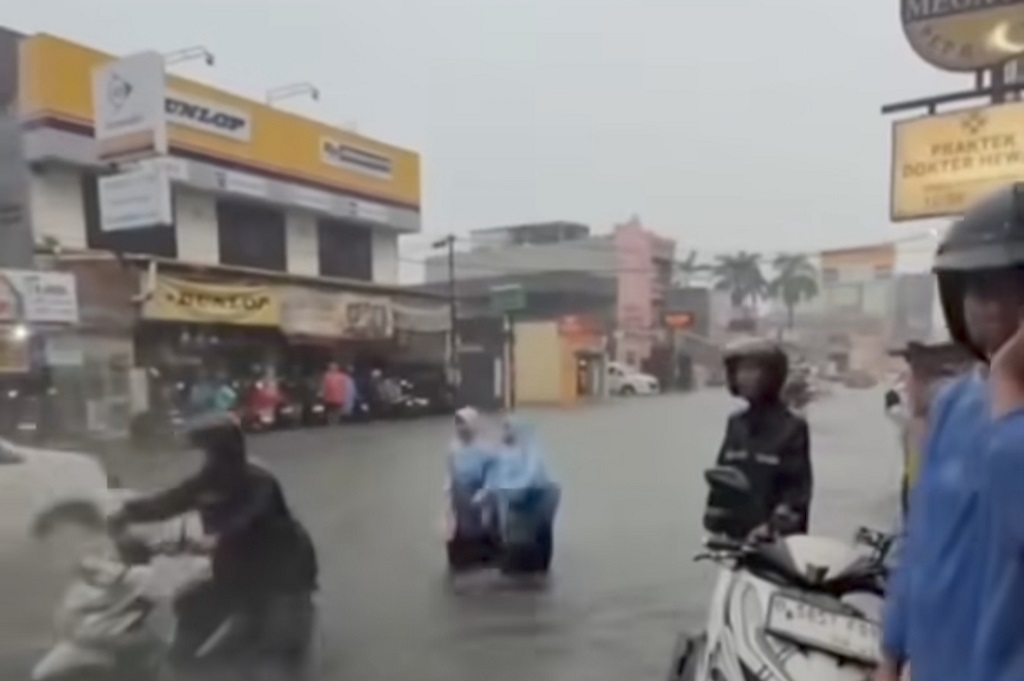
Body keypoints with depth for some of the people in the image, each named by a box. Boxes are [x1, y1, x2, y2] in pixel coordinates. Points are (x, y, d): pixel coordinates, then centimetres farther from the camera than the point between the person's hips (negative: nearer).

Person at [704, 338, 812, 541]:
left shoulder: (792, 428, -6)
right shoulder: (736, 424, 10)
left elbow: (799, 486, -10)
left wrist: (773, 526, -20)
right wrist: (714, 524, 8)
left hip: (777, 539, -5)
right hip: (736, 534, 5)